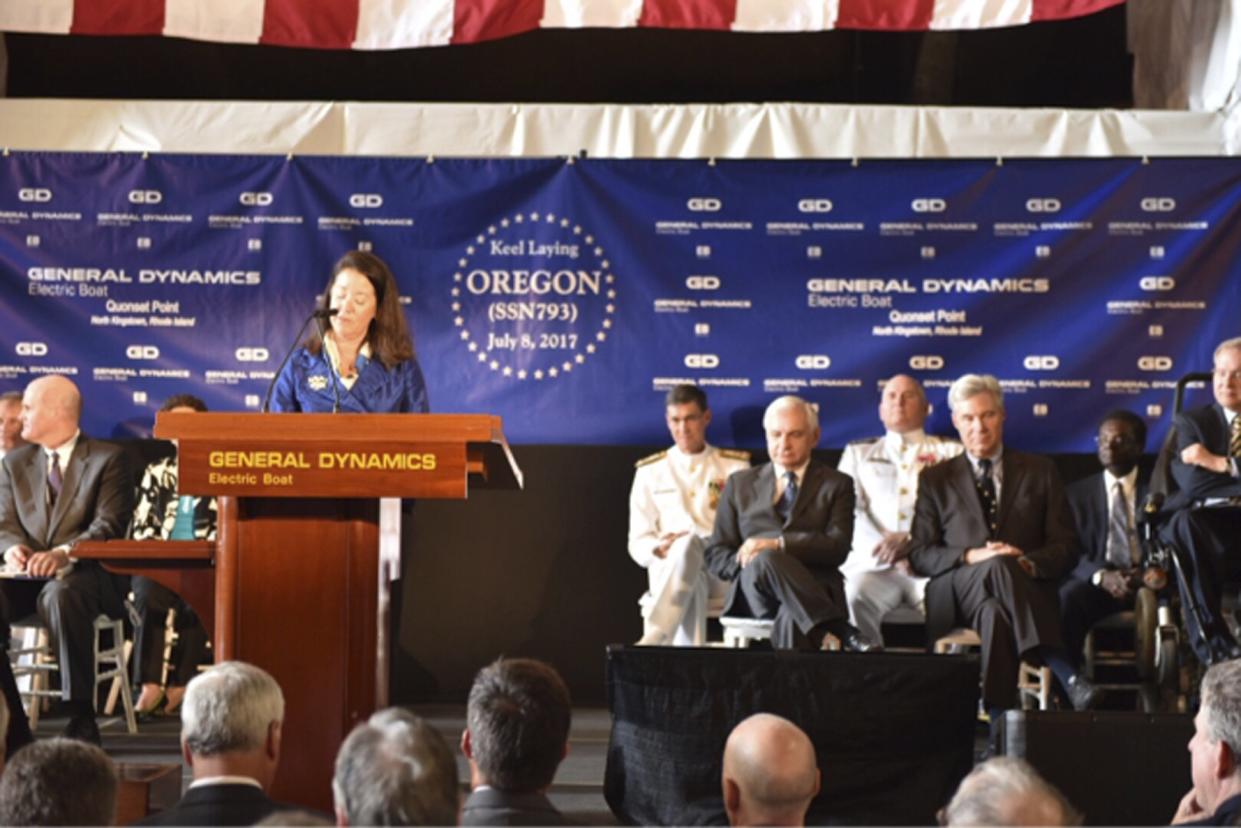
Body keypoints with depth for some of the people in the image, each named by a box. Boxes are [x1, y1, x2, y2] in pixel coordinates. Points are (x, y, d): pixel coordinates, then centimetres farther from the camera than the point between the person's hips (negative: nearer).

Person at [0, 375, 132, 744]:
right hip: (30, 574, 4)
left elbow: (108, 526, -9)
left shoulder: (106, 459, 2)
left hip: (86, 572, -4)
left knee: (61, 594, -39)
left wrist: (64, 552, -28)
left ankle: (81, 717, -34)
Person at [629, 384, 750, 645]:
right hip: (668, 568, 1)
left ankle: (652, 641, -51)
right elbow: (638, 543, 15)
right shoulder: (649, 471, 19)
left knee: (688, 545, -38)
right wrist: (659, 549, -11)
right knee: (691, 585, -39)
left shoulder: (736, 466, 16)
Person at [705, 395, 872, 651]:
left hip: (812, 588, -2)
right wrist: (747, 562, -8)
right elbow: (715, 554, 16)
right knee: (765, 560, -37)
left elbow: (837, 548, 0)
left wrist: (779, 544, -16)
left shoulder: (836, 484, 16)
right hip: (754, 591, 2)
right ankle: (838, 633, -39)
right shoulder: (740, 483, 22)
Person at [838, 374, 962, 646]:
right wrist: (885, 552, -9)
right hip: (873, 562, 1)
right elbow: (849, 511, 9)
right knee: (854, 595, -34)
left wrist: (911, 540, -12)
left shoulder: (951, 453, 21)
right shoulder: (858, 453, 25)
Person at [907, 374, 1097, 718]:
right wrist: (972, 557, -11)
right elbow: (920, 555, 9)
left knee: (995, 613, -40)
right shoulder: (936, 480, 20)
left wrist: (1027, 563, -12)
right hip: (957, 593, -1)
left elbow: (1063, 546, 12)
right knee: (998, 567, -38)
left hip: (1026, 589, 1)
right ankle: (1067, 677, -50)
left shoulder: (1039, 471, 20)